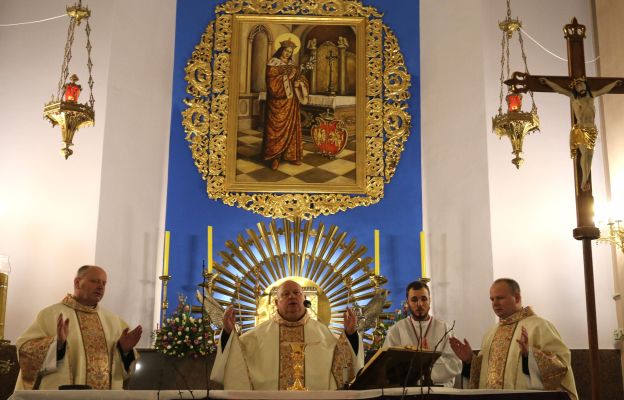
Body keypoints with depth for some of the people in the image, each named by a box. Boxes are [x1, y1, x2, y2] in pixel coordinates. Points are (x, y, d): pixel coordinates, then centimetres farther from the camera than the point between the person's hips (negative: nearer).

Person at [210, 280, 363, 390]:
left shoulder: (321, 330, 14)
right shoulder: (261, 332, 12)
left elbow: (340, 358, 10)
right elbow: (236, 352, 8)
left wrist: (350, 333, -1)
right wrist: (228, 332, -6)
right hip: (269, 396, -1)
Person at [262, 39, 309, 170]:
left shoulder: (292, 65, 14)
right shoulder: (273, 63, -4)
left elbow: (300, 78, 12)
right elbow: (272, 81, -14)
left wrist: (298, 83, -11)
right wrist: (287, 78, -19)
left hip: (291, 101, 6)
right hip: (278, 100, -6)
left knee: (292, 127, 5)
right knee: (277, 127, -7)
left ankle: (291, 154, 10)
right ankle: (275, 157, -4)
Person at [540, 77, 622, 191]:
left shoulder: (591, 95, 17)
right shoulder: (573, 97, 6)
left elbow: (604, 89, 34)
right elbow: (558, 88, 4)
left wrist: (615, 83, 45)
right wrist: (547, 81, 1)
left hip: (591, 130, 4)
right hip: (580, 129, -4)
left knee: (590, 155, -2)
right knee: (585, 153, -15)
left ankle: (585, 181, 2)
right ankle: (584, 181, -7)